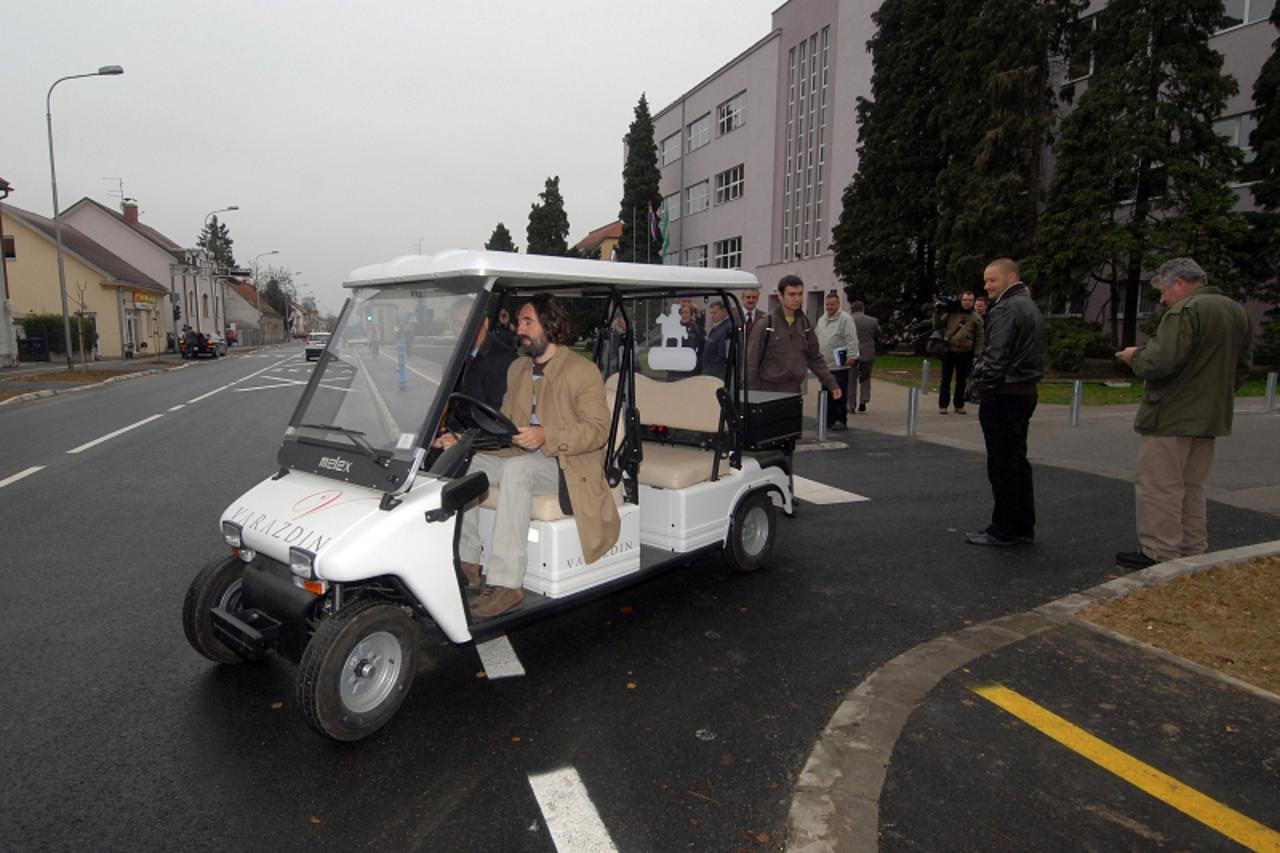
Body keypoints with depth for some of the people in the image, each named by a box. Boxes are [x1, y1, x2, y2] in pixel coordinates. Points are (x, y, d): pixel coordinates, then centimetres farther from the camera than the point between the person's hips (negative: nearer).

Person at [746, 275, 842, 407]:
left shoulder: (805, 325, 8)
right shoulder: (765, 326, -7)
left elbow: (815, 359, 16)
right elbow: (751, 363, -6)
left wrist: (831, 384, 12)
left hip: (794, 393, 5)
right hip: (768, 392, -5)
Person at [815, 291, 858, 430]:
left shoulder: (845, 319, -7)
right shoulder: (821, 320, 16)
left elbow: (852, 340, -13)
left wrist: (851, 356, -19)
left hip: (840, 365, -7)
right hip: (825, 364, 7)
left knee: (840, 394, -4)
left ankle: (841, 420, 3)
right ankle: (829, 419, 18)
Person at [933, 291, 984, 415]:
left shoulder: (976, 318, 3)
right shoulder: (951, 313, 4)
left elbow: (979, 338, 2)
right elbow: (937, 326, 7)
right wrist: (937, 311, -5)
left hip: (965, 354, 0)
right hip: (949, 351, 0)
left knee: (962, 380, 7)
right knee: (946, 379, 4)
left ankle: (959, 405, 18)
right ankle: (943, 405, 10)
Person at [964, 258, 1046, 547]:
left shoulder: (1006, 309, -14)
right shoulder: (1029, 306, 18)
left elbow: (995, 358, -21)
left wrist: (977, 389, -12)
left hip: (1004, 396, -10)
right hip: (1025, 392, 10)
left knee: (1002, 465, -4)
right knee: (1017, 461, 14)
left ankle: (1003, 530, 3)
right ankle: (1023, 527, 20)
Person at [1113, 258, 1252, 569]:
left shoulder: (1185, 311, -16)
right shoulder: (1237, 312, 15)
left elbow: (1160, 362, -25)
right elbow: (1242, 367, 21)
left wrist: (1135, 356, -6)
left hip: (1171, 416, -9)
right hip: (1211, 417, 9)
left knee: (1158, 487, -2)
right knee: (1192, 487, 16)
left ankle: (1159, 553, 1)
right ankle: (1193, 552, 22)